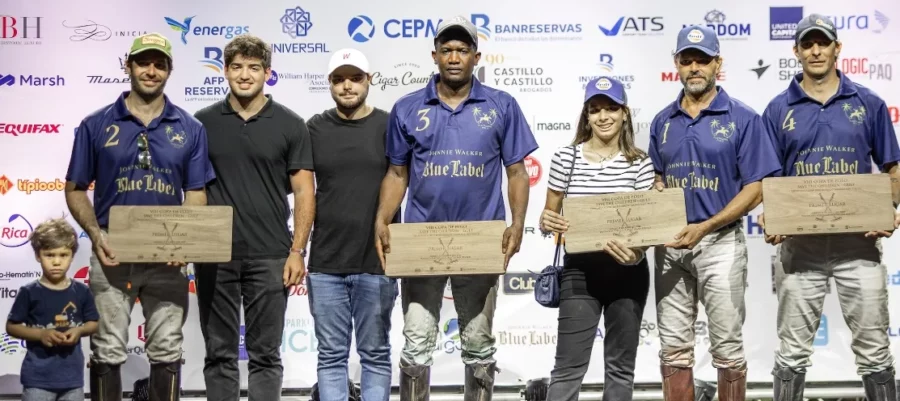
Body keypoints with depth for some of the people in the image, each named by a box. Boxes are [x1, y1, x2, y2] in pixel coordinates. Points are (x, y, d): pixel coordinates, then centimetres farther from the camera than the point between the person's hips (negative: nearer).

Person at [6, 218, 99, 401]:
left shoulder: (81, 292, 0)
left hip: (72, 375, 3)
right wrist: (40, 334, -18)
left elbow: (93, 323, 9)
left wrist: (79, 331, -13)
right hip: (38, 376, -3)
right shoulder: (29, 292, -7)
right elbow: (11, 326, -3)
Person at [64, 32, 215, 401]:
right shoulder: (96, 124, 1)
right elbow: (75, 189, 4)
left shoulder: (189, 128, 3)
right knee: (107, 351, 5)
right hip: (112, 253, -1)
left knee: (166, 351, 7)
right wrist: (95, 234, -13)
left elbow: (195, 193, 4)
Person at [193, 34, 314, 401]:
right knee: (219, 353, 8)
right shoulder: (203, 122, 5)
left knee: (265, 354, 5)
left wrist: (297, 251, -8)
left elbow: (304, 192, 0)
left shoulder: (289, 125, 0)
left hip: (269, 256, -1)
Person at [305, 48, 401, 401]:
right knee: (331, 354, 6)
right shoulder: (315, 128, 6)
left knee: (375, 354, 7)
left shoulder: (389, 126, 0)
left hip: (377, 262, -1)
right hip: (326, 263, 2)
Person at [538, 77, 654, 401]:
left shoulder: (640, 162, 0)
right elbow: (549, 215, 6)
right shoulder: (566, 158, -1)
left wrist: (637, 252, -22)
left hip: (628, 272, 2)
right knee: (569, 366, -4)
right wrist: (547, 223, -18)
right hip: (580, 270, -1)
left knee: (621, 366, 11)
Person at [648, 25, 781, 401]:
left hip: (720, 243, -4)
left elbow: (755, 188, -8)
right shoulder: (663, 121, 10)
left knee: (727, 348, 1)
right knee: (673, 348, 7)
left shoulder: (742, 118, -5)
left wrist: (705, 227, -16)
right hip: (670, 244, 4)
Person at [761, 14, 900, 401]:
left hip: (859, 240, 0)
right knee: (792, 350, 6)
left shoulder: (868, 103, 4)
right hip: (799, 242, 0)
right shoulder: (779, 108, 4)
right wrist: (769, 216, -14)